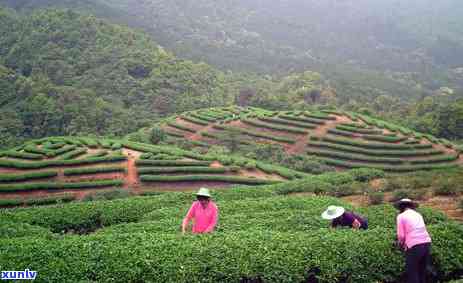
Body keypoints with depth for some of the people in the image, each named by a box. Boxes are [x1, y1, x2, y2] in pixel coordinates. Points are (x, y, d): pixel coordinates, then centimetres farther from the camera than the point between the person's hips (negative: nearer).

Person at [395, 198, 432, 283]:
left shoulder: (401, 216, 4)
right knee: (422, 272, 18)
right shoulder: (418, 214, 21)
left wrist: (401, 244, 18)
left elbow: (401, 235, -2)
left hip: (414, 246, -6)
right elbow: (422, 230, 16)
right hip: (427, 243, 6)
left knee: (412, 273, 3)